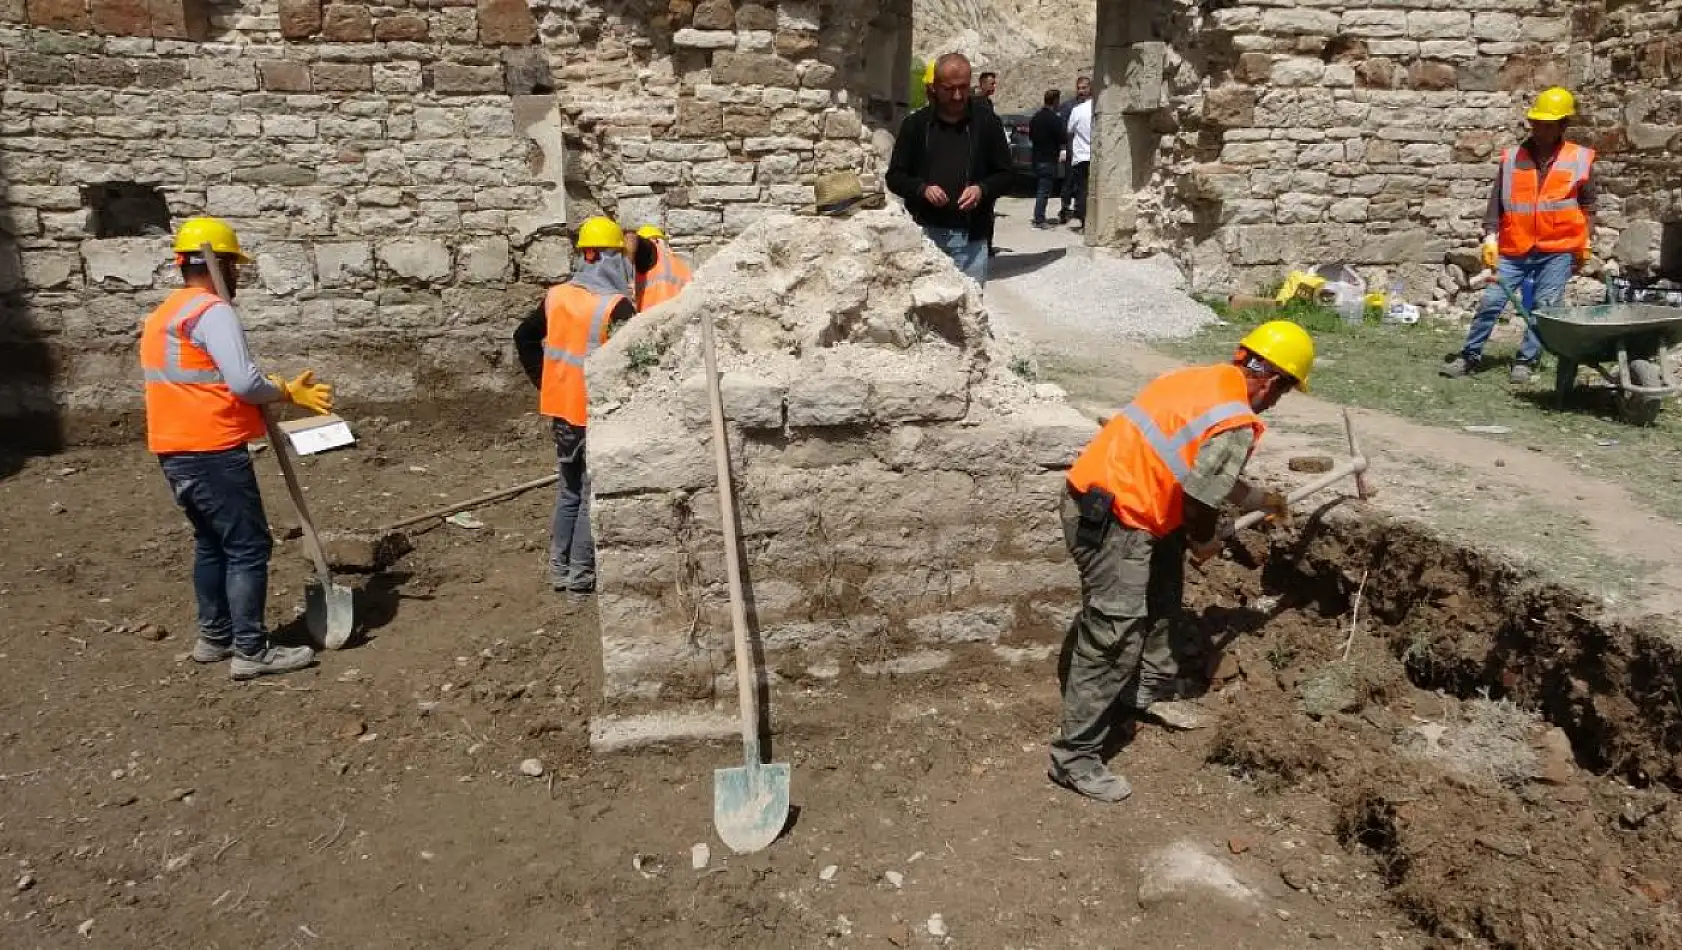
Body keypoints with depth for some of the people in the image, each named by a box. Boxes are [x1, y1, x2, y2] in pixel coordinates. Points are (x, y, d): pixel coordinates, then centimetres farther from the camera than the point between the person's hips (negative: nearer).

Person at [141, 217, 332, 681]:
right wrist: (288, 391, -6)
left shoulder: (162, 315, 18)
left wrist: (273, 390, 11)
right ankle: (251, 651, 0)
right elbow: (244, 381, -24)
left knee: (212, 543, 19)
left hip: (175, 451, 10)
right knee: (248, 547, -4)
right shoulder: (213, 310, -13)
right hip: (213, 452, -10)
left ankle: (215, 637, 27)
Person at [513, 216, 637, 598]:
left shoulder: (556, 297, 3)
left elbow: (524, 337, 13)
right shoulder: (616, 306, -17)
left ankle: (559, 568, 26)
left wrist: (543, 380, 15)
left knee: (569, 489, 20)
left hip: (561, 408, 6)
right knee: (593, 494, 5)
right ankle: (581, 576, 10)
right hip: (598, 413, -6)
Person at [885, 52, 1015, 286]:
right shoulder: (915, 124, 4)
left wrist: (982, 189, -13)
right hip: (925, 234, 0)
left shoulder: (987, 122, 3)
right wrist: (922, 189, -12)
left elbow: (1005, 174, 8)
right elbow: (894, 177, 7)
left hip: (971, 238, 0)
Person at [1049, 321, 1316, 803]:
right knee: (1115, 639, -7)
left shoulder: (1205, 380, 12)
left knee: (1161, 604, 26)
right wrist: (1205, 543, 7)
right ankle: (1075, 758, 1)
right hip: (1110, 519, -10)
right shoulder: (1235, 426, -18)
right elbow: (1200, 502, -15)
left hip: (1103, 499, 10)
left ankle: (1149, 693, 45)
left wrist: (1264, 500, 36)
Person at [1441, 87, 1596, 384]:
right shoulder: (1512, 158, 2)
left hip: (1558, 250, -1)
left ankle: (1526, 361, 8)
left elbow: (1588, 205, 9)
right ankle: (1470, 356, 7)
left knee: (1544, 307, -1)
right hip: (1514, 250, 1)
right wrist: (1490, 238, -8)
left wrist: (1585, 243, 7)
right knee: (1491, 301, -1)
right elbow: (1496, 202, 2)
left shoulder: (1581, 159, 2)